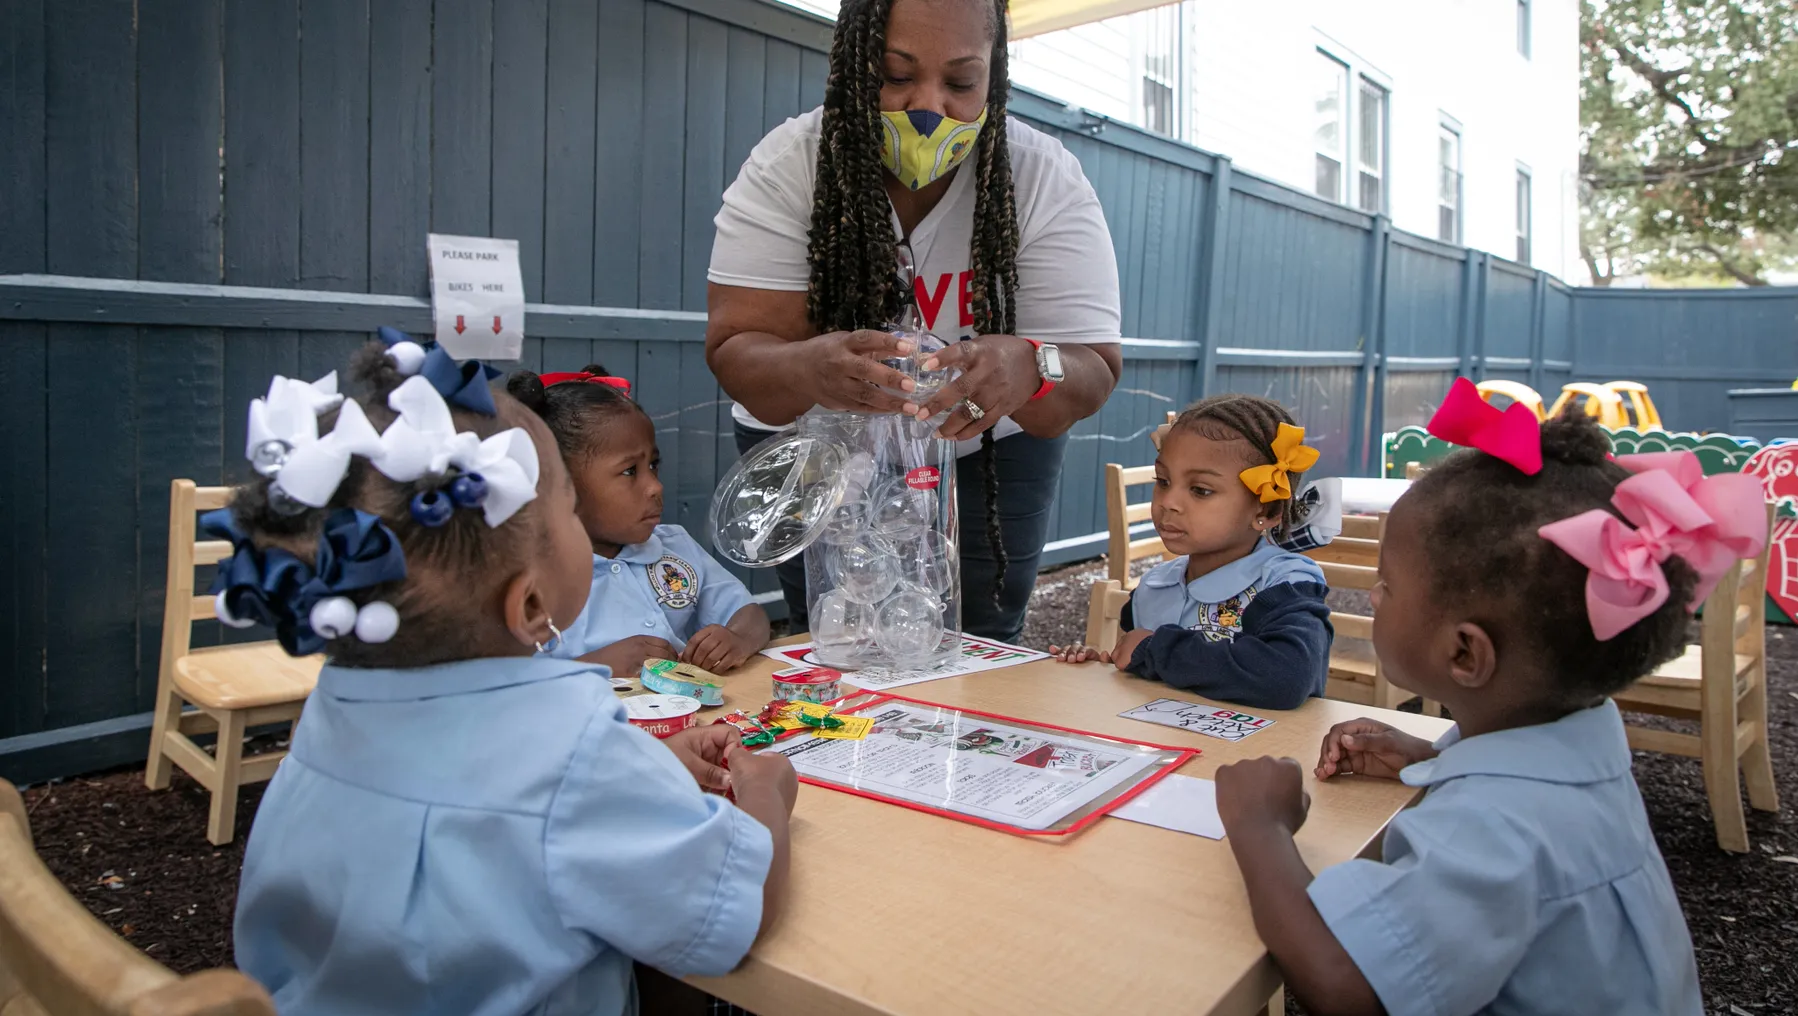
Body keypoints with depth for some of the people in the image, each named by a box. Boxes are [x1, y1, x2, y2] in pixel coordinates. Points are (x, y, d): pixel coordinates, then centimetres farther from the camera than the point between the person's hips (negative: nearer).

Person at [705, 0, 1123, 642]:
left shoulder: (1047, 180, -18)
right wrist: (810, 369, -49)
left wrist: (1029, 371, -47)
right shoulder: (788, 165, -19)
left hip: (992, 446, 1)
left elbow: (1091, 373, -23)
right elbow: (736, 350, -25)